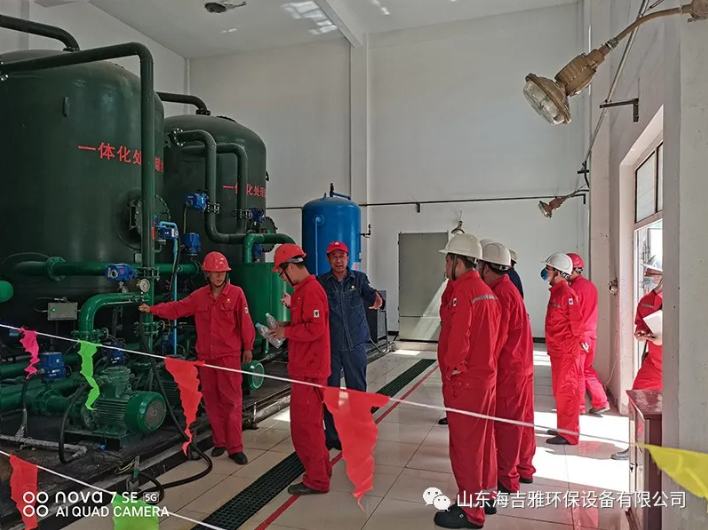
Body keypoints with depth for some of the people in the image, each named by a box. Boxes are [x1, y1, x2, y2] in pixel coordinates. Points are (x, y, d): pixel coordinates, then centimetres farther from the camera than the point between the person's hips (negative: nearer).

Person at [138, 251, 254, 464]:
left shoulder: (236, 293, -7)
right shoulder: (199, 296, 7)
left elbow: (245, 322, -6)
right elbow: (177, 308, 9)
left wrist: (248, 347, -5)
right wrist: (153, 309, 0)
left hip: (229, 355, -4)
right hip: (205, 356, 5)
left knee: (232, 400, -3)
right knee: (211, 400, 11)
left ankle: (235, 447, 3)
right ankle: (219, 441, 25)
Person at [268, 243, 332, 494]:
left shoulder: (310, 291, -19)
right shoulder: (304, 289, 13)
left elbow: (315, 328, -26)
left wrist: (286, 332, -14)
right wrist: (287, 326, 5)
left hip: (309, 369, -10)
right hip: (307, 367, 10)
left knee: (304, 425, -1)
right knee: (310, 421, 21)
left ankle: (316, 480, 11)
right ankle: (321, 467, 34)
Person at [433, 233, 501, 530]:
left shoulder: (463, 291, -18)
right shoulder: (488, 291, 10)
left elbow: (459, 338, -22)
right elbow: (493, 335, 13)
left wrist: (453, 369, -12)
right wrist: (486, 363, 15)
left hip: (465, 380, -9)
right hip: (486, 375, 9)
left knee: (464, 444, 2)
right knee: (483, 439, 19)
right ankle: (485, 497, 34)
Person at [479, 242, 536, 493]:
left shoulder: (501, 293, -19)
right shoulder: (509, 288, 11)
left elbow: (498, 336, -21)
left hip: (508, 368, -10)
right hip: (522, 364, 10)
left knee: (505, 423, 1)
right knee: (522, 420, 17)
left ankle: (506, 479, 11)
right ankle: (524, 469, 30)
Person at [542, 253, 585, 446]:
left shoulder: (566, 293, -18)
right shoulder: (556, 291, 11)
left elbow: (576, 321, -19)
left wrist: (579, 342, -9)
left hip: (567, 351, -10)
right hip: (558, 350, 10)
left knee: (565, 391, -2)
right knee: (560, 390, 18)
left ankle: (569, 435, 7)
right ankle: (564, 427, 30)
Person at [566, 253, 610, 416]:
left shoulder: (575, 288, -18)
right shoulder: (590, 285, 9)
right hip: (590, 334, 8)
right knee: (587, 369, 19)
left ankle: (579, 406, 15)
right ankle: (601, 402, 21)